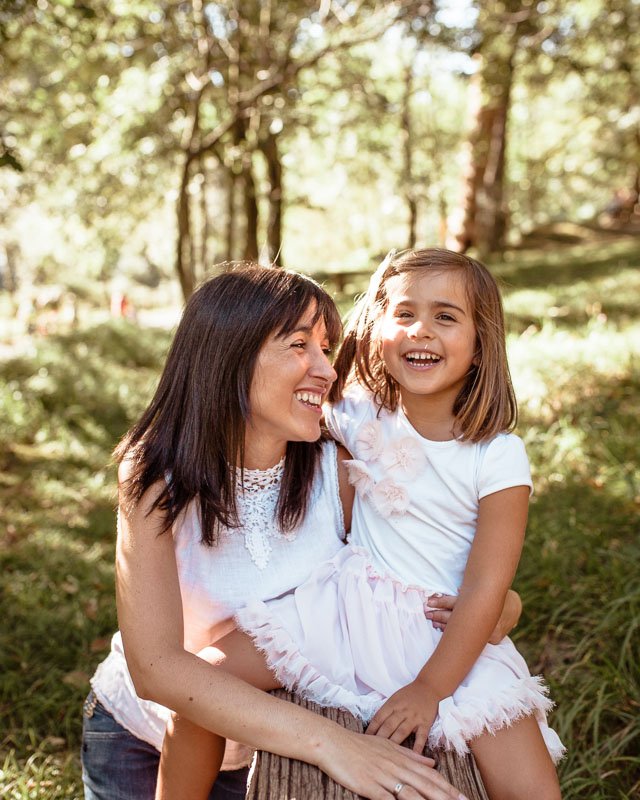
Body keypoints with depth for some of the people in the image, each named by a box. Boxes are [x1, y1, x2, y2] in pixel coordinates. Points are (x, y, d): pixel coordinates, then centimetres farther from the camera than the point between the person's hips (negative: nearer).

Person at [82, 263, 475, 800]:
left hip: (272, 745, 2)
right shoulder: (156, 479, -26)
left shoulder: (336, 472, -22)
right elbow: (155, 667, -36)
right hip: (140, 734, -1)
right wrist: (324, 740, -45)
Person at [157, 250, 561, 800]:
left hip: (454, 636, -2)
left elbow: (484, 589, -12)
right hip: (349, 609, 3)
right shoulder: (362, 417, -3)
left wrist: (429, 688, -15)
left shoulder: (500, 456, -11)